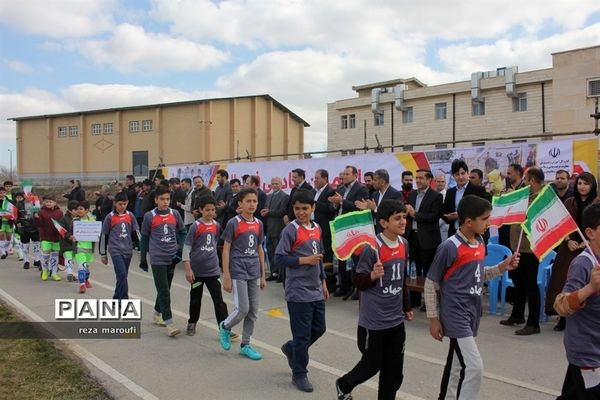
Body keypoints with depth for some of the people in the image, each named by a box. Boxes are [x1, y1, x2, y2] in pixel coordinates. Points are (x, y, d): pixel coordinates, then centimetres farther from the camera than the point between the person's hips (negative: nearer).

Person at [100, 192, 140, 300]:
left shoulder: (130, 216, 6)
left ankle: (117, 299, 27)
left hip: (128, 251, 4)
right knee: (122, 275, -15)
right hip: (116, 251, -4)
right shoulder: (110, 217, -3)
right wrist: (103, 254, 4)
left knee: (122, 276, 11)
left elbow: (136, 233, 11)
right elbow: (104, 236, 2)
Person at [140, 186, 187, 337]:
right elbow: (144, 238, 3)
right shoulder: (149, 216, -5)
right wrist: (143, 259, 7)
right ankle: (169, 323, -5)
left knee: (165, 289, 16)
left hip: (172, 258, 4)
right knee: (164, 291, -7)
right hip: (157, 259, -4)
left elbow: (183, 232, 12)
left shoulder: (175, 214, 2)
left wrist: (180, 249, 1)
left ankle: (157, 314, 35)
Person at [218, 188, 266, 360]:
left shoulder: (259, 224, 7)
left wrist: (263, 275, 13)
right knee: (243, 309, -7)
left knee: (253, 311, 8)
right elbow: (226, 250, -7)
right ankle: (224, 327, 23)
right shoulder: (233, 223, -8)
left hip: (254, 273, 5)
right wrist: (226, 277, -10)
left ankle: (245, 345, 22)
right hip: (238, 272, -5)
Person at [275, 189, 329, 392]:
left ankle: (290, 348, 39)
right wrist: (304, 260, -22)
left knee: (319, 329, 16)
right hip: (298, 292, -7)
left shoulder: (317, 228, 7)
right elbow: (279, 258, -16)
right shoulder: (290, 230, -14)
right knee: (302, 335, 2)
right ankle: (299, 374, 20)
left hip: (316, 291, 7)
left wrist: (323, 282, 17)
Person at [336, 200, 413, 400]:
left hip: (396, 319, 6)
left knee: (394, 370, 12)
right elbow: (358, 282, -15)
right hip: (373, 320, -6)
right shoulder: (372, 247, -19)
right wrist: (372, 276, -35)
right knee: (372, 364, 10)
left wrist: (406, 306, 23)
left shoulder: (404, 244, 3)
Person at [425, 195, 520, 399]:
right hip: (456, 315, -8)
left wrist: (501, 267, 3)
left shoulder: (480, 242, 6)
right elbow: (430, 284, -12)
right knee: (474, 367, -9)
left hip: (472, 313, 8)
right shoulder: (450, 247, -18)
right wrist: (434, 319, -10)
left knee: (457, 364, 19)